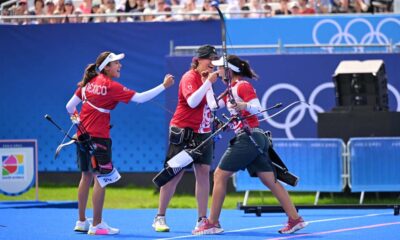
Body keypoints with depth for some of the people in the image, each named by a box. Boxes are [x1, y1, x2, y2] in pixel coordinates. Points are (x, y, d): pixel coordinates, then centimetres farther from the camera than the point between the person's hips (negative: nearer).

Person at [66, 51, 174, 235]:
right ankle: (96, 225, -3)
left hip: (83, 135, 8)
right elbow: (140, 98, -14)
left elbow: (70, 106, 9)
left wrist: (75, 117, 28)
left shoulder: (88, 83, 8)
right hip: (99, 137, -7)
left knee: (86, 176, 14)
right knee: (100, 178, -3)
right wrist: (164, 86, -10)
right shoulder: (111, 86, -11)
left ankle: (81, 222, 19)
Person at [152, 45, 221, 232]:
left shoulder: (206, 78, 12)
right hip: (183, 132, -7)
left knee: (203, 172, -2)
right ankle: (159, 218, 6)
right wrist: (208, 83, -27)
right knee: (175, 173, -3)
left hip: (203, 133, 7)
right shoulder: (190, 78, -10)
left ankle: (202, 220, 0)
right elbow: (192, 101, -26)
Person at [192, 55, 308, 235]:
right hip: (255, 139, 9)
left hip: (248, 138, -9)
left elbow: (258, 108, -16)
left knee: (219, 175, -3)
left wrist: (244, 106, -34)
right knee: (270, 181, 4)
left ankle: (212, 223, -2)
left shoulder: (243, 86, -7)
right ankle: (295, 219, -3)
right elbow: (213, 104, 26)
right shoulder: (232, 89, 19)